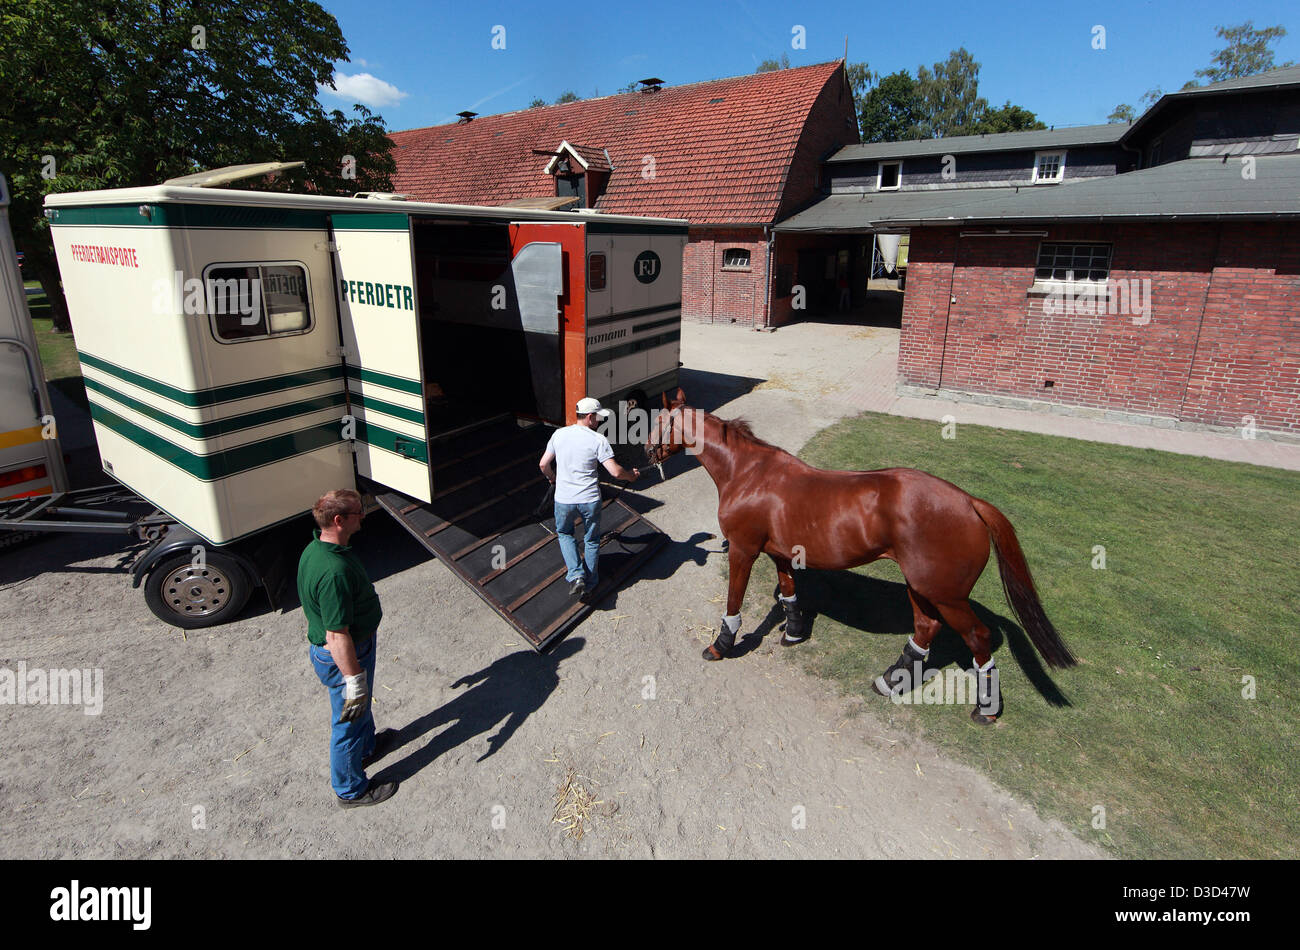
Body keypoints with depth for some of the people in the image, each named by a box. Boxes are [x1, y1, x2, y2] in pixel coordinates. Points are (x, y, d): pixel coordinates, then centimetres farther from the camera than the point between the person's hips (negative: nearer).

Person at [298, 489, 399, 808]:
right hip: (341, 657, -9)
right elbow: (337, 636, -33)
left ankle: (367, 746, 57)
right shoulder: (335, 571, -37)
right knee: (349, 719, 13)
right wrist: (354, 680, -24)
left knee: (361, 705, 31)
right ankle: (351, 790, 35)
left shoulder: (314, 549, -4)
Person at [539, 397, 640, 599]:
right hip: (590, 500, -2)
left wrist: (552, 478, 26)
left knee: (564, 533, 27)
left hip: (563, 499, 2)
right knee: (591, 541, 19)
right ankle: (589, 584, 30)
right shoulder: (598, 440, -11)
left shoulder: (559, 434, -1)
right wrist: (630, 475, 5)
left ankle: (576, 576, 11)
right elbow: (615, 471, -16)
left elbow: (543, 464, 5)